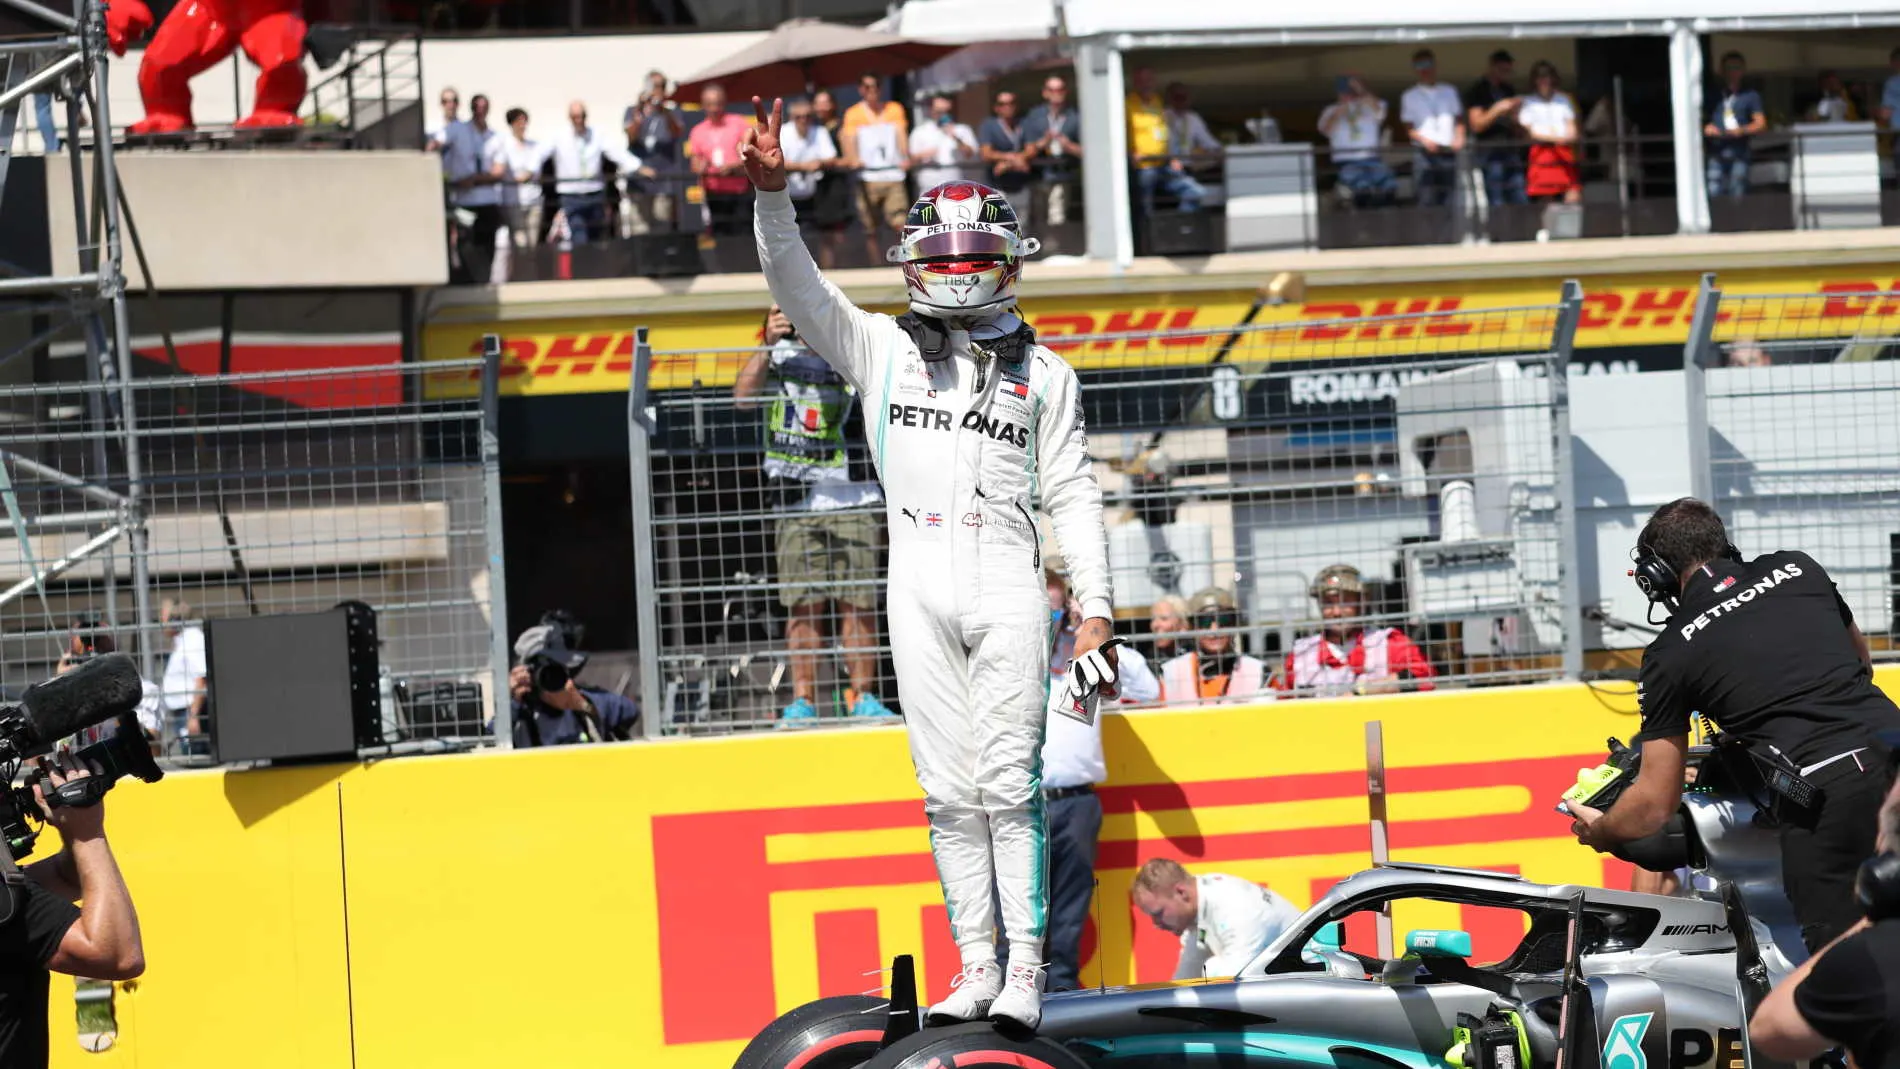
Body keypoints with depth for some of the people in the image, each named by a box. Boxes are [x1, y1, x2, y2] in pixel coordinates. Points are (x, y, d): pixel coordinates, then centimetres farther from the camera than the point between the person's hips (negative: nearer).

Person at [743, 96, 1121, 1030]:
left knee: (1008, 784, -7)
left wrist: (1095, 611, 3)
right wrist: (771, 191, -15)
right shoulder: (882, 349, 13)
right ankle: (975, 970, 5)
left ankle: (1027, 971, -5)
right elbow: (798, 286, 1)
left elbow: (1073, 496, 10)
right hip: (919, 582, 1)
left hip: (1007, 579, -1)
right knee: (948, 790, 1)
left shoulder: (1043, 375, 13)